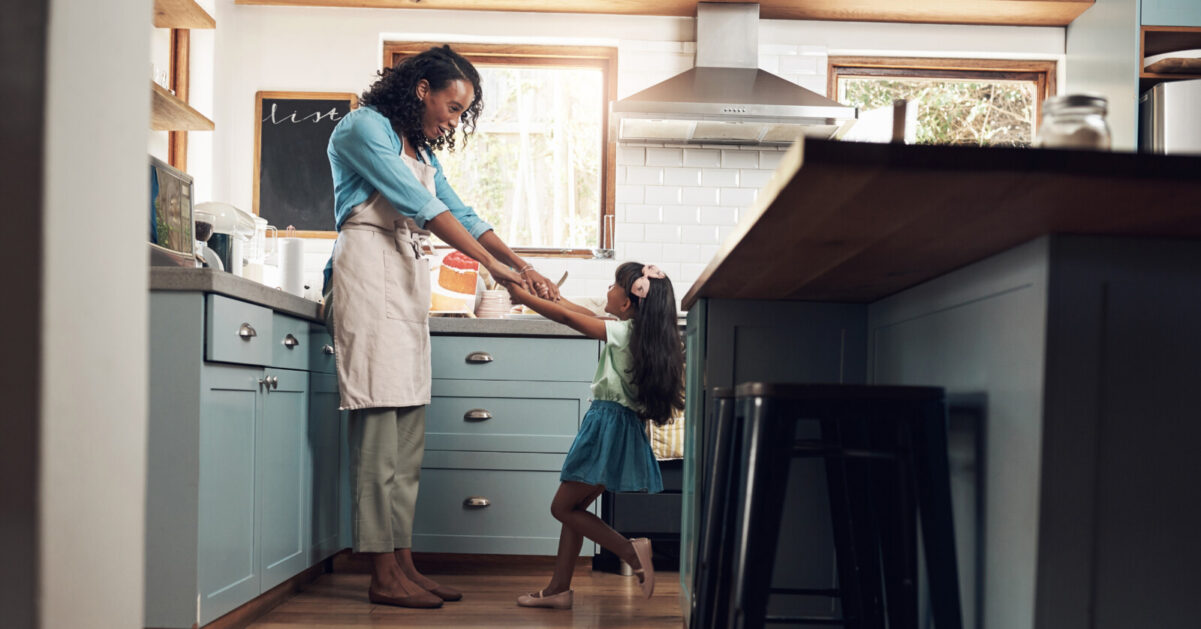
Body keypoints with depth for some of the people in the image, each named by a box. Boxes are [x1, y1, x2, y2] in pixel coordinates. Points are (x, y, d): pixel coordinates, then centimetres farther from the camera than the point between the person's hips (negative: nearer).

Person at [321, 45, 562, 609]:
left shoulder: (423, 153, 23)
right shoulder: (363, 128, -3)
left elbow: (461, 214, 19)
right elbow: (418, 205, -14)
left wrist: (522, 265, 6)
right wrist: (492, 264, -18)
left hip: (409, 283, 9)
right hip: (369, 274, -9)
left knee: (408, 434, 5)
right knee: (379, 421, -12)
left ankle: (403, 563, 8)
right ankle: (383, 576, -10)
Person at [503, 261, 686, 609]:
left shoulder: (623, 332, -14)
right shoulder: (643, 334, 9)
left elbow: (567, 318, -10)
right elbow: (591, 317, 22)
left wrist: (522, 295, 0)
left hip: (608, 426, -9)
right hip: (623, 426, 9)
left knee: (563, 507, 0)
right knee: (572, 507, 14)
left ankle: (630, 550, -9)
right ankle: (558, 588, 17)